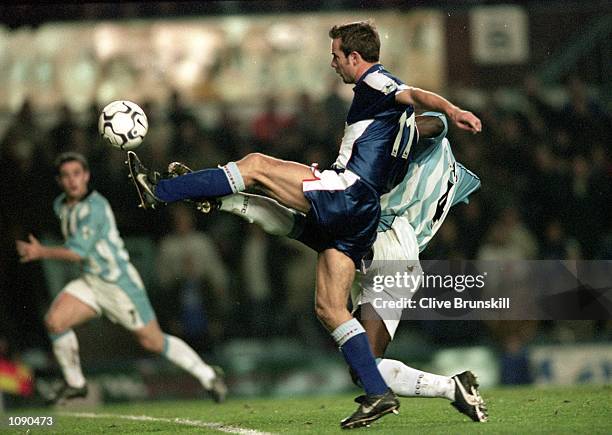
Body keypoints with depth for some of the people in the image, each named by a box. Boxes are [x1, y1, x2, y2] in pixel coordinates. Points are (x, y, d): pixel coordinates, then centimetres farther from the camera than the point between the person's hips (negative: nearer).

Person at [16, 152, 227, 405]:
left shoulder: (94, 207, -22)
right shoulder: (61, 206, 5)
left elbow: (78, 252, -25)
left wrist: (40, 253, -19)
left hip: (120, 283, -7)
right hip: (90, 282, 7)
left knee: (152, 342, 0)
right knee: (54, 320, -14)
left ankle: (208, 376, 19)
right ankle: (75, 384, 3)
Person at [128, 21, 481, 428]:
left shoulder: (375, 82, -2)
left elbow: (417, 95, -21)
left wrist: (452, 110, -42)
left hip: (347, 193, -10)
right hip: (359, 214, 10)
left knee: (256, 165, -7)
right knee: (329, 308, 8)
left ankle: (158, 191, -2)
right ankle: (378, 393, 1)